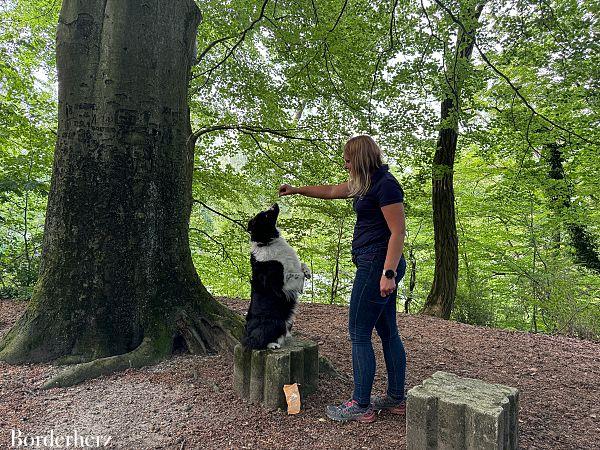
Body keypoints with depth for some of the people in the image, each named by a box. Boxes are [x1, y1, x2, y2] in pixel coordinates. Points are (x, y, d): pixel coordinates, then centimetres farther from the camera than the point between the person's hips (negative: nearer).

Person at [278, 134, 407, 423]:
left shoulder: (385, 185, -14)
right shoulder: (365, 183, 15)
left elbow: (398, 232, -19)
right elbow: (331, 191, 27)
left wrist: (388, 273, -23)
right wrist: (296, 190, 32)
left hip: (378, 266, -10)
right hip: (377, 266, 10)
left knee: (359, 334, -2)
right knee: (387, 333, 14)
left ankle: (361, 406, 10)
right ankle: (396, 398, 26)